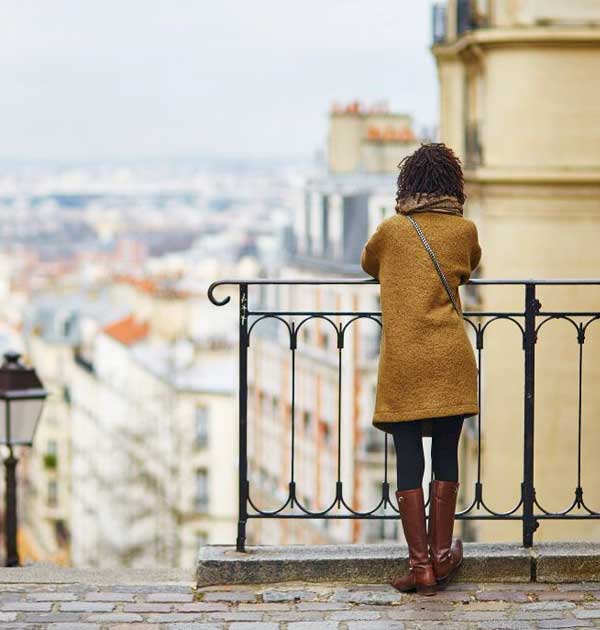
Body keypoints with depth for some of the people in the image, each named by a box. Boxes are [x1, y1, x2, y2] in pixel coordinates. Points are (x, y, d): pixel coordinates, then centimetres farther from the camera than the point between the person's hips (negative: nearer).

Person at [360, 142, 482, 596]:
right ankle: (441, 555, 17)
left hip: (403, 361, -1)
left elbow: (368, 264, 24)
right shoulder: (464, 230, 6)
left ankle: (421, 565, 2)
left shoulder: (392, 230, 4)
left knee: (409, 461, 1)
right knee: (446, 456, 10)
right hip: (451, 359, 1)